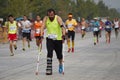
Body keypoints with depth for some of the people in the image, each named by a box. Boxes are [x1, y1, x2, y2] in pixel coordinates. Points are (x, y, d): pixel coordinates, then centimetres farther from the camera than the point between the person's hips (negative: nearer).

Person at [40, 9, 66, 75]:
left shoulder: (58, 18, -13)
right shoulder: (46, 19, -5)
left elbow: (62, 26, -26)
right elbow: (43, 27, -15)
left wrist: (63, 34, -42)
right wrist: (41, 34, -31)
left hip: (58, 39, -1)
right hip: (49, 39, 1)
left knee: (59, 54, 9)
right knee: (49, 53, -15)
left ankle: (61, 65, 39)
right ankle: (49, 69, -13)